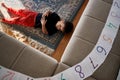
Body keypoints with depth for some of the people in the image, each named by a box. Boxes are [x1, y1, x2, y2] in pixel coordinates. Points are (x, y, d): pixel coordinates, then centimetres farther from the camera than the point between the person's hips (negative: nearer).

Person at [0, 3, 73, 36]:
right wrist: (46, 13, -24)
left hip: (33, 23, -3)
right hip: (36, 15, 4)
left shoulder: (53, 30, -24)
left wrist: (43, 24, -39)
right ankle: (8, 9, 39)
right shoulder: (56, 17, -15)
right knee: (21, 11, 11)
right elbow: (50, 12, -3)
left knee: (18, 20, -2)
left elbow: (44, 32, -25)